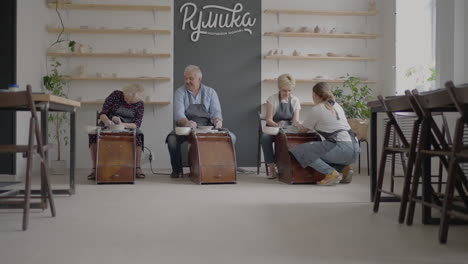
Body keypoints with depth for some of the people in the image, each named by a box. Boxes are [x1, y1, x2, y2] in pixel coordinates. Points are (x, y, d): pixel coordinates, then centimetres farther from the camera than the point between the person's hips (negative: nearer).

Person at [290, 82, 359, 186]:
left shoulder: (316, 110, -1)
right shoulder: (337, 105, 20)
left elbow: (303, 129, 13)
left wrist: (297, 124, 34)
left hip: (343, 149, -8)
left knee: (302, 151, -4)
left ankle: (331, 173, -12)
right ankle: (344, 168, 11)